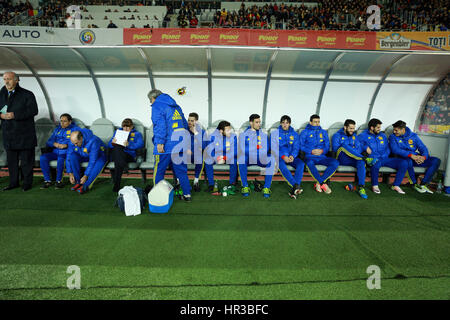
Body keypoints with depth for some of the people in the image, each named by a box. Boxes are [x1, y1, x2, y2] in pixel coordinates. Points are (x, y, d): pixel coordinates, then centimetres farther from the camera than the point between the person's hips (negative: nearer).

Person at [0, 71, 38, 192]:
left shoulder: (27, 94, -3)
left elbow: (33, 110, -14)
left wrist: (15, 115, -22)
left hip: (25, 135, -5)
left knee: (26, 160, 1)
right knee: (11, 161, 12)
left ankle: (27, 183, 14)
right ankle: (13, 183, 23)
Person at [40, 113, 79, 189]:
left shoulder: (75, 129, 7)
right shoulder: (57, 129, 25)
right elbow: (49, 142, 18)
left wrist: (66, 145, -24)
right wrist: (54, 143, -6)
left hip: (67, 152, -5)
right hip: (55, 152, 6)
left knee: (60, 159, -36)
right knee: (43, 157, -21)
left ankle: (59, 180, -20)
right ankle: (47, 180, -14)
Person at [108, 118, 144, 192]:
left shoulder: (137, 134, 21)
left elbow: (140, 144, -2)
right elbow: (109, 145, 20)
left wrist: (129, 144, -18)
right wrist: (112, 143, -6)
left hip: (129, 155, -2)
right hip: (116, 155, 2)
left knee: (118, 162, -36)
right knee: (117, 147, -34)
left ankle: (116, 184, -40)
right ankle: (122, 164, -56)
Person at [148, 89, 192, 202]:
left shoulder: (157, 106, -3)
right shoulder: (176, 106, 20)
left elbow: (160, 125, -18)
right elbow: (185, 124, 24)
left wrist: (160, 142, -20)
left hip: (166, 146, -7)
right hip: (180, 145, 7)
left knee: (158, 171, 7)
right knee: (181, 170, 14)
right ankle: (187, 194, 19)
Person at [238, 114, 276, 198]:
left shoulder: (263, 134, 11)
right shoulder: (244, 134, 6)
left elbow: (266, 149, -3)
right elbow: (243, 149, -8)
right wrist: (257, 147, -10)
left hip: (261, 159, 1)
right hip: (247, 159, -1)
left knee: (272, 159, -29)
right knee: (241, 159, -34)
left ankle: (266, 187, -26)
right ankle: (245, 186, -24)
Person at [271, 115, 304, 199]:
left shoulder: (294, 134, 14)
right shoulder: (274, 134, 7)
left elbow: (296, 148, 5)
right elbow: (274, 148, -4)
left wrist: (292, 156, -17)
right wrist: (283, 156, -20)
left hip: (291, 157, 2)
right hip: (279, 157, -2)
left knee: (301, 163, -29)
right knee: (281, 164, -37)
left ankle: (294, 189, -40)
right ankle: (296, 185, -48)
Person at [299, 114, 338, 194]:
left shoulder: (323, 132, 22)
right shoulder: (304, 132, 12)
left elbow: (327, 146, 17)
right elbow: (301, 146, 3)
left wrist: (322, 151, -6)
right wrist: (311, 151, -12)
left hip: (321, 156, 4)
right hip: (309, 156, -3)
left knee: (335, 162, -26)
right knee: (309, 163, -40)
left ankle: (318, 183, -25)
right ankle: (323, 184, -29)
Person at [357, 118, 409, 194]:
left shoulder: (383, 136, 22)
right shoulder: (363, 135, 5)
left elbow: (388, 148, 21)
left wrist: (384, 156, 3)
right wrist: (365, 147, -21)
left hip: (384, 159, 6)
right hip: (373, 159, -6)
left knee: (404, 163, -15)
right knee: (376, 163, -42)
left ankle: (396, 185, -5)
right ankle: (375, 186, -19)